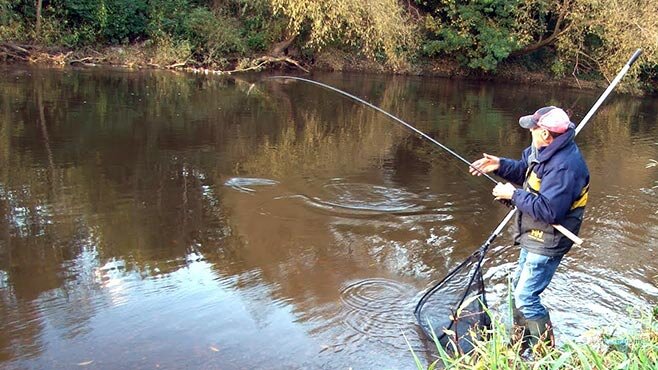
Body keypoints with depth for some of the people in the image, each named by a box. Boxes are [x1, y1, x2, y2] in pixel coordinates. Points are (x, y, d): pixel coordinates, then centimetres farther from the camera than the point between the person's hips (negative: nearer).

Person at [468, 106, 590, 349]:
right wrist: (500, 165, -3)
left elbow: (549, 210, -33)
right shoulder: (545, 150, 1)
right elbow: (524, 171, 14)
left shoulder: (564, 166, -31)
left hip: (547, 243, -11)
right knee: (519, 287, 23)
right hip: (534, 237, 11)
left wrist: (514, 195, -23)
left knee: (526, 296, -5)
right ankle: (522, 339, 42)